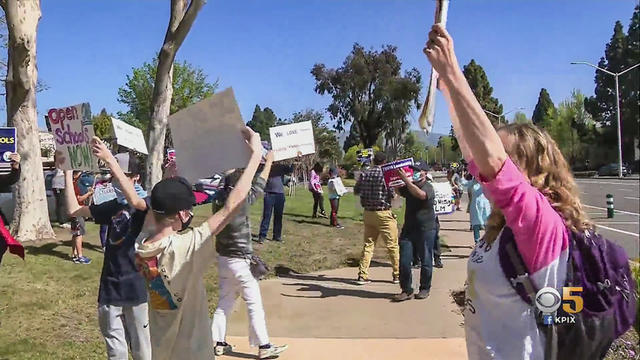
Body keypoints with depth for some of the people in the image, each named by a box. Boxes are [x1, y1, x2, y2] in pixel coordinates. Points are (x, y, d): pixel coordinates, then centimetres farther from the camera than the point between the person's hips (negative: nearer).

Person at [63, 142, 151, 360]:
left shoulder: (147, 203, -8)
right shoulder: (113, 206, 11)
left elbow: (134, 201, -32)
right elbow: (74, 210, 11)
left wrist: (109, 160, -36)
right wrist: (68, 172, 3)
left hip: (136, 287, -5)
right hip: (110, 287, 6)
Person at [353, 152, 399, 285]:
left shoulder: (364, 174, 1)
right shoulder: (385, 174, -13)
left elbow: (356, 191, 11)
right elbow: (392, 194, -12)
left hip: (368, 213, 5)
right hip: (383, 213, -5)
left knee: (368, 244, 11)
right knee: (392, 245, 7)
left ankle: (362, 275, 8)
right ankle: (397, 274, 15)